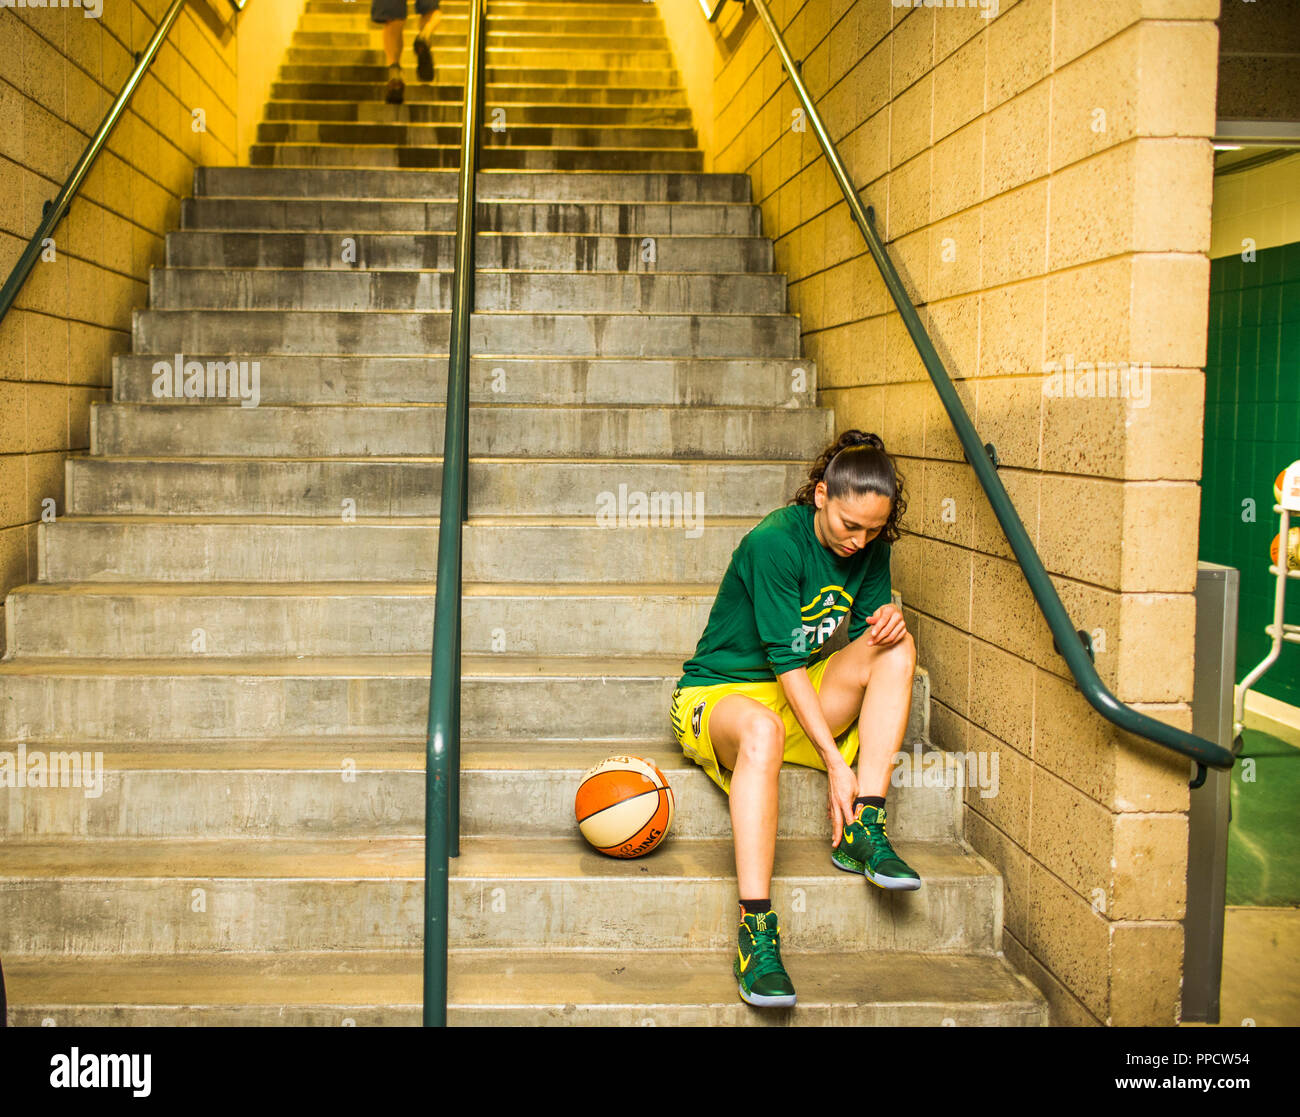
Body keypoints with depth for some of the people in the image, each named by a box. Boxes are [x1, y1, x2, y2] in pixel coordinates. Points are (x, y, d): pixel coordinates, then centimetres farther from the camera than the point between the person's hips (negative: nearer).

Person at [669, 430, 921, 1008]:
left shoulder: (869, 546, -1)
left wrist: (888, 619, -20)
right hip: (720, 694, -6)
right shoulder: (775, 542, -22)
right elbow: (786, 661, -26)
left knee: (897, 649, -16)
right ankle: (755, 933, -44)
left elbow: (871, 631, 6)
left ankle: (862, 831, -22)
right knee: (762, 730, -41)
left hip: (806, 696, 7)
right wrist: (834, 761, -30)